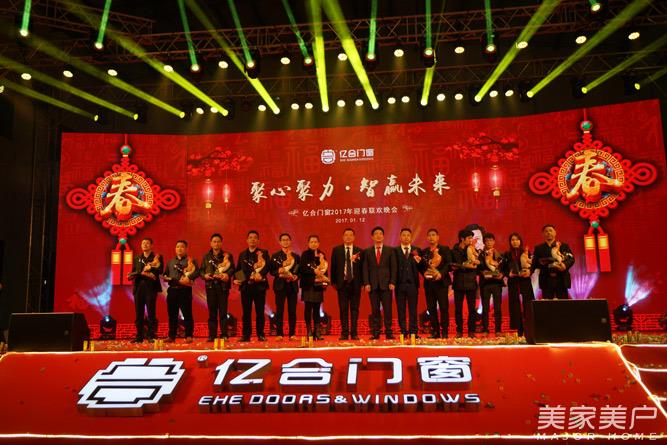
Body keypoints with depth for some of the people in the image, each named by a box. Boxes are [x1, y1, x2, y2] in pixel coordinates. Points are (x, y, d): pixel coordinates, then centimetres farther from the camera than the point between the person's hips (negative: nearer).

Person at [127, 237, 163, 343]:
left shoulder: (157, 257, 6)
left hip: (151, 287, -3)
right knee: (138, 313, 4)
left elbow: (160, 270, -7)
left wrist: (149, 269, -11)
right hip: (139, 287, 4)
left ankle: (152, 336, 0)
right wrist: (142, 273, -7)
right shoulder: (137, 258, 18)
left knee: (151, 313, -4)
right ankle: (139, 336, 9)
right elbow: (133, 273, 10)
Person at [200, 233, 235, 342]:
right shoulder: (206, 257, 16)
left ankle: (224, 335, -1)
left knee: (223, 311, -4)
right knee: (212, 312, 3)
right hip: (210, 286, 2)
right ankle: (212, 335, 7)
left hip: (223, 286, -2)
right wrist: (204, 275, -5)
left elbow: (232, 268, -2)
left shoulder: (227, 256, 8)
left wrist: (227, 274, -21)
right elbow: (201, 270, 15)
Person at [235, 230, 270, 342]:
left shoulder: (263, 253, 6)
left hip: (259, 285, -3)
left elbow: (267, 266, -8)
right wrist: (236, 279, -1)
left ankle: (261, 334, 6)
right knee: (246, 311, 4)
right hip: (246, 285, 3)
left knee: (260, 311, 0)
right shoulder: (242, 254, 17)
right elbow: (238, 269, 17)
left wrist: (260, 274, -26)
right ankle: (246, 335, 10)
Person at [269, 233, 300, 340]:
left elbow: (300, 271, 11)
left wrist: (296, 276, -10)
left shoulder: (296, 256, 14)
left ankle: (292, 334, 7)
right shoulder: (275, 256, 8)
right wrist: (279, 271, -17)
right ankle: (279, 334, 3)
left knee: (292, 311, 2)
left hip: (292, 286, 2)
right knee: (279, 310, -2)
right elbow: (271, 271, 2)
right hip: (280, 285, -2)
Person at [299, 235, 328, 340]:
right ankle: (309, 331, 1)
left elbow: (325, 269, 15)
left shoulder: (321, 255, 14)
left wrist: (325, 279, -2)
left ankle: (317, 331, 6)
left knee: (317, 308, 4)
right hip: (308, 284, -3)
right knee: (308, 307, -3)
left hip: (318, 284, 4)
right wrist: (314, 271, -20)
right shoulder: (305, 254, 2)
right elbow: (303, 268, -10)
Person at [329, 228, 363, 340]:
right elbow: (333, 266, 6)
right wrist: (333, 282, 2)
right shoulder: (336, 250, 7)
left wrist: (360, 275, -10)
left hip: (355, 283, 0)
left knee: (354, 309, 3)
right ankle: (344, 333, 8)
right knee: (343, 309, 3)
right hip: (342, 283, 0)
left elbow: (362, 268, 5)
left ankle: (354, 333, 9)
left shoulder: (359, 251, 6)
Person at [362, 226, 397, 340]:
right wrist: (366, 283, -5)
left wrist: (392, 282, -6)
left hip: (386, 284, -1)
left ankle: (389, 332, 4)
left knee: (387, 309, -1)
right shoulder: (367, 251, 10)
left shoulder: (390, 250, 9)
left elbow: (393, 267, 4)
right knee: (375, 310, 2)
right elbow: (365, 269, 6)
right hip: (373, 284, 1)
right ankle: (375, 333, 6)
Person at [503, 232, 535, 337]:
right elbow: (504, 269, 9)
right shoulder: (507, 254, 9)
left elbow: (532, 266, 5)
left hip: (525, 281, -1)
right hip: (513, 282, 1)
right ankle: (519, 330, 4)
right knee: (515, 305, 0)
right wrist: (509, 274, -10)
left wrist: (529, 271, -15)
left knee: (527, 303, -8)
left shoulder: (526, 252, 7)